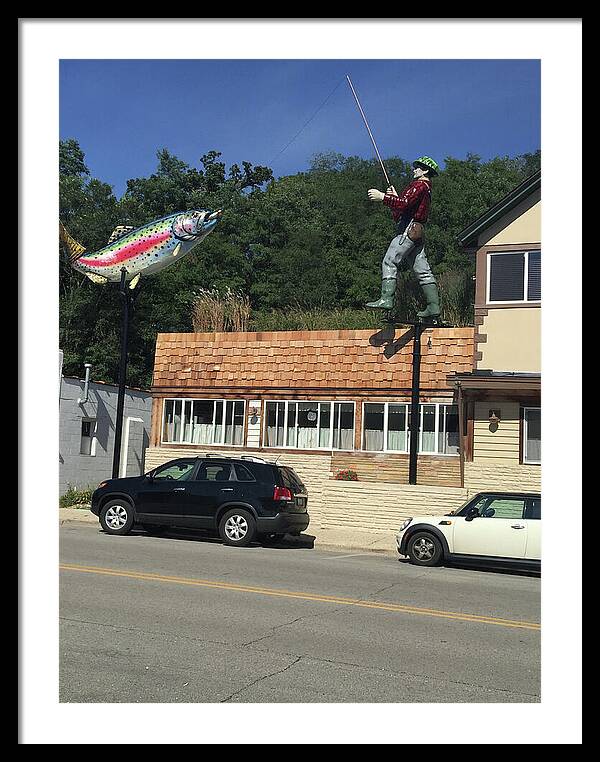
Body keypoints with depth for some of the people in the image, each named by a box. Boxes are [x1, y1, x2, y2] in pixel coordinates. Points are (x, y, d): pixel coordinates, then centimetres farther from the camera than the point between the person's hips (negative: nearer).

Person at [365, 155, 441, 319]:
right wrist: (394, 196, 15)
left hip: (408, 229, -10)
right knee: (423, 270, 5)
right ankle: (434, 306, 3)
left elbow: (405, 203, -21)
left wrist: (382, 197, -20)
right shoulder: (425, 188, 28)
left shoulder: (420, 185, -4)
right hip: (416, 232, 10)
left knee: (389, 262, -15)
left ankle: (386, 298, -25)